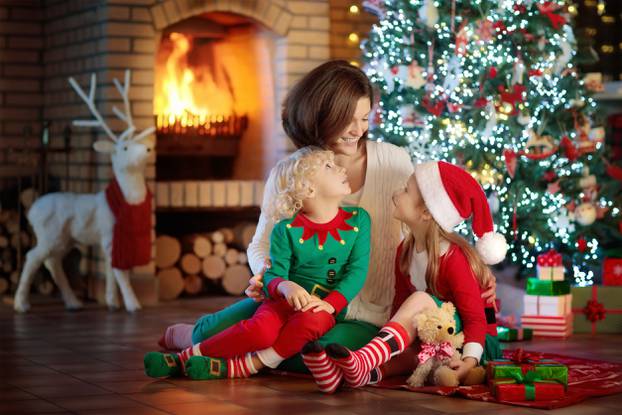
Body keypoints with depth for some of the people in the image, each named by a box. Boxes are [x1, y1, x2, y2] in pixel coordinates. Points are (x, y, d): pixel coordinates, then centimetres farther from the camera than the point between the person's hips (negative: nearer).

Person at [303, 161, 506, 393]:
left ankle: (360, 363, -53)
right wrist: (389, 339, -7)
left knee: (420, 300, -30)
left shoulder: (453, 258, -18)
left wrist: (470, 360, -34)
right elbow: (399, 305, 8)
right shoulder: (405, 251, 5)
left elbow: (475, 318, -19)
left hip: (478, 344, -7)